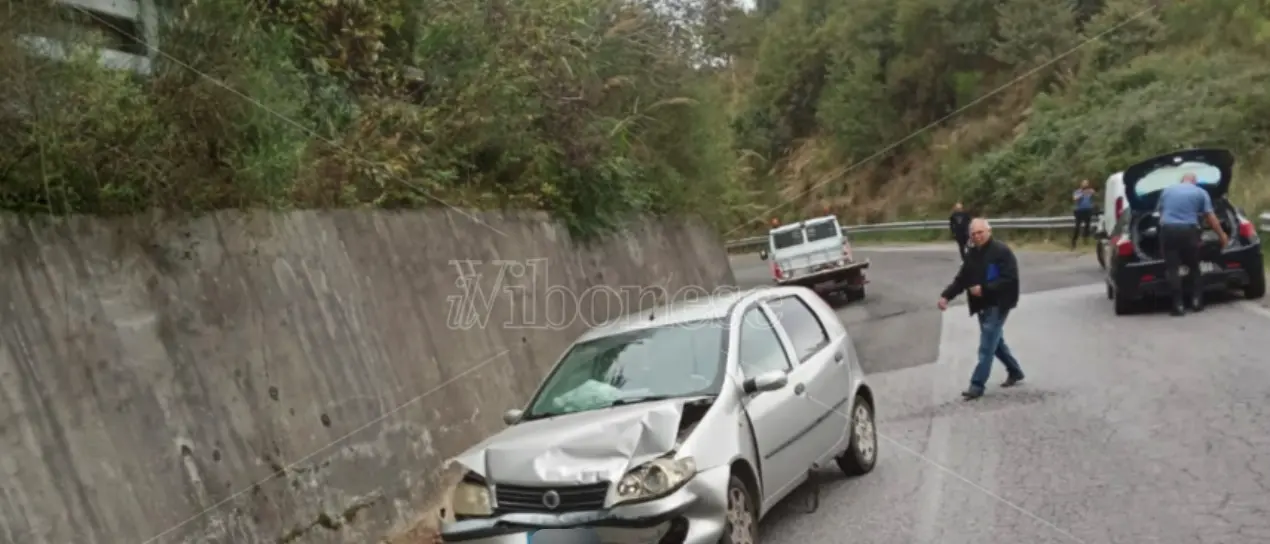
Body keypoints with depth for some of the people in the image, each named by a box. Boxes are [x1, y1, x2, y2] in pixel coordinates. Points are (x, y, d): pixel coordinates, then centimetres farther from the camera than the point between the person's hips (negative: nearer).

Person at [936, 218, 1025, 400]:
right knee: (996, 342, 20)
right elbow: (961, 279, 7)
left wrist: (984, 289, -27)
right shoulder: (972, 253, 8)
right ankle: (1015, 372, 38)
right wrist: (946, 295, -8)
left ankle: (977, 385, -4)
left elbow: (1010, 279, -22)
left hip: (997, 306, -8)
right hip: (982, 306, 8)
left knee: (986, 347, -7)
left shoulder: (1002, 251, -15)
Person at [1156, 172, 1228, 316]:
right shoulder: (1200, 192, 13)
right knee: (1193, 266, 15)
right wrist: (1222, 235, 19)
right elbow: (1211, 217, 10)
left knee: (1172, 268, -1)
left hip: (1167, 229, 1)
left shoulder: (1167, 190, 19)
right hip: (1188, 230, -1)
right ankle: (1196, 301, 11)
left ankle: (1178, 305, -6)